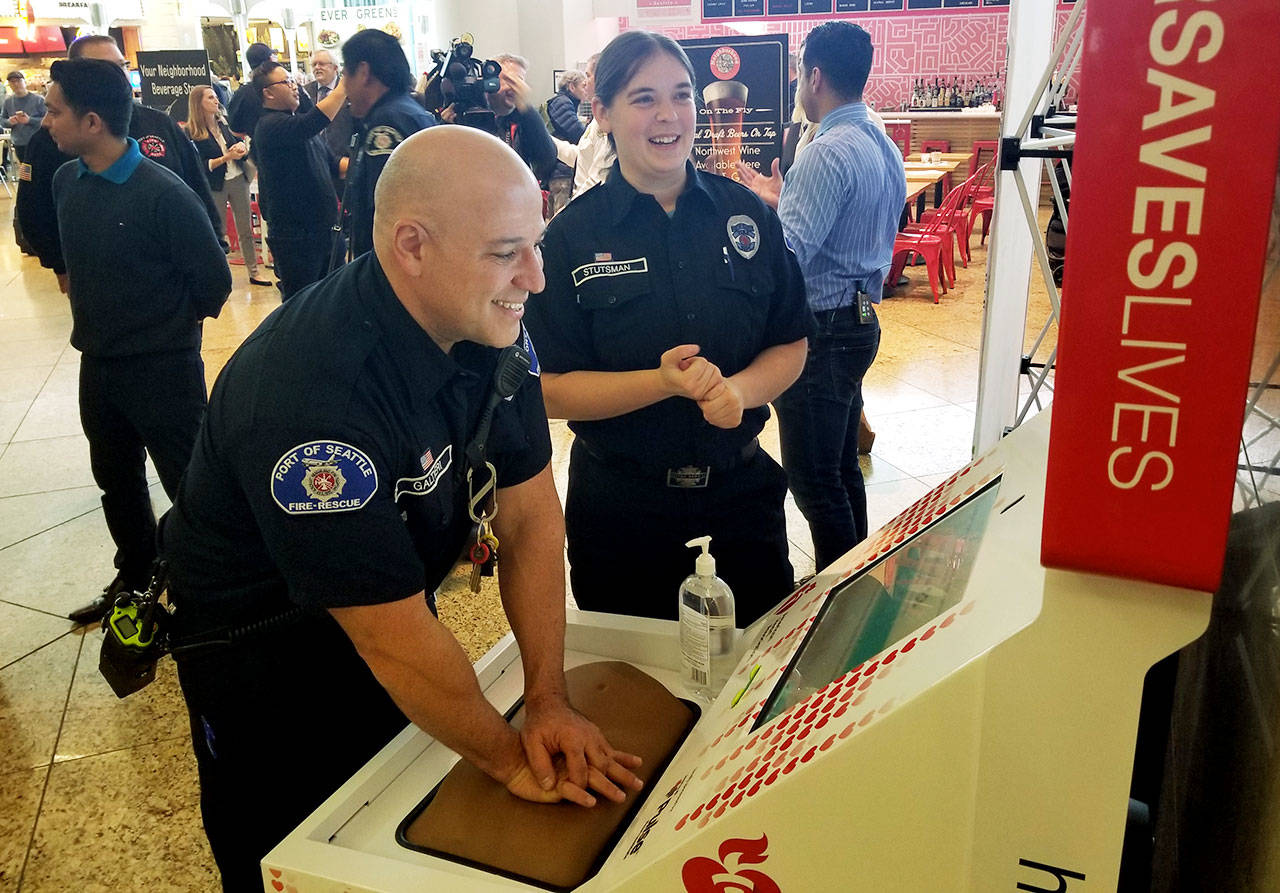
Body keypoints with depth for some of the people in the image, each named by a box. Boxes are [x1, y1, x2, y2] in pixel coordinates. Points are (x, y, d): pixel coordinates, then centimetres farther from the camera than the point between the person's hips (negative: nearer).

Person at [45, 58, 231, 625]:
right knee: (116, 481, 21)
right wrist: (97, 313, 14)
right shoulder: (66, 181, 1)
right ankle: (135, 579, 41)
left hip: (164, 368, -7)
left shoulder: (162, 193, -20)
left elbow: (213, 279, -13)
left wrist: (173, 323, 2)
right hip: (97, 365, 7)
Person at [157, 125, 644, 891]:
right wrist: (511, 758, -18)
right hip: (262, 659, -6)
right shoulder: (310, 393, -38)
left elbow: (531, 512, -11)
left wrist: (548, 700, -15)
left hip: (394, 612, 6)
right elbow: (395, 639, -31)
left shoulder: (487, 321, -16)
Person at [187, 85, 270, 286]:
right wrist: (226, 157, -20)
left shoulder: (223, 122, 5)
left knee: (246, 229, 9)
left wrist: (242, 147, -6)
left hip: (238, 179, 5)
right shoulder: (192, 133, -10)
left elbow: (239, 142, 17)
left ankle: (253, 272, 16)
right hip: (215, 186, -5)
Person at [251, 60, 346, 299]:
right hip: (295, 236, -9)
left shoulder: (297, 120, 17)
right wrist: (344, 85, -32)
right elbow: (314, 122, -33)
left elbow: (330, 163, 25)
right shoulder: (271, 126, -14)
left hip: (324, 229, 9)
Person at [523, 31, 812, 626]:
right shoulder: (572, 236, -8)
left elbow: (790, 345, 3)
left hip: (742, 490, 3)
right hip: (620, 505, -2)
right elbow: (554, 391, -11)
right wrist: (665, 382, -26)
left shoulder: (747, 214, 0)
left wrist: (737, 389, -18)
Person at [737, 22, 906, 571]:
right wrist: (783, 199, 15)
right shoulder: (884, 146, 10)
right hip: (861, 319, 10)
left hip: (822, 333, -10)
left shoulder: (827, 154, -21)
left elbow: (788, 256, -26)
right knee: (842, 467, 21)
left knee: (812, 478, 1)